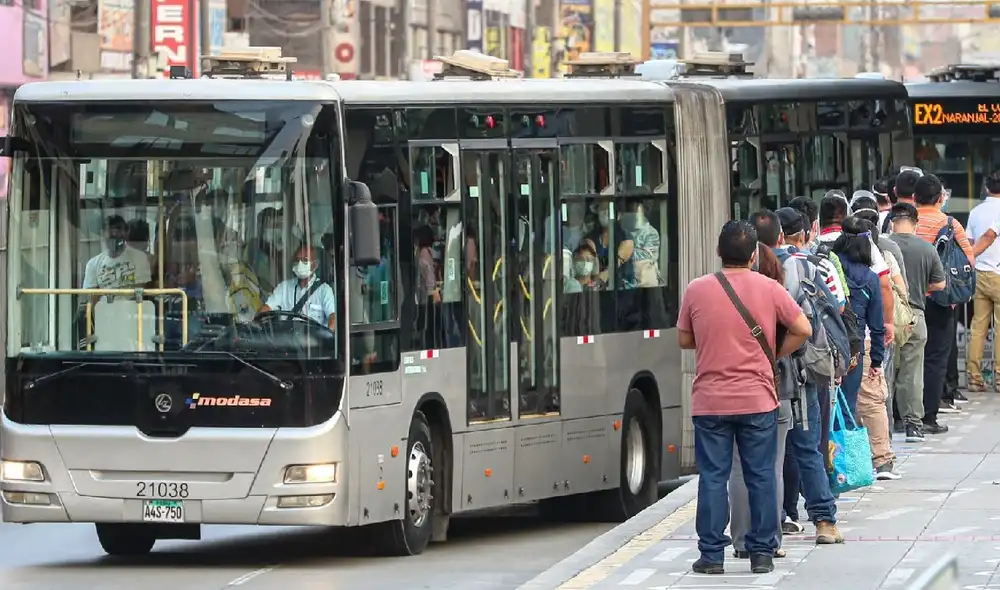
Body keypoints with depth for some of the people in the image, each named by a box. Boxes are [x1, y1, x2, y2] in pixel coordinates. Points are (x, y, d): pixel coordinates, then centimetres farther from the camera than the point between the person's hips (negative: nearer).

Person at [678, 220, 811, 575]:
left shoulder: (697, 290, -3)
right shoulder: (768, 289, -3)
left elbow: (684, 340, 7)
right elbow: (802, 330, -3)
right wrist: (776, 354, 10)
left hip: (710, 400, 0)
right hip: (757, 400, 0)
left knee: (713, 477, 4)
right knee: (761, 476, 7)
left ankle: (712, 555, 4)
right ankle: (762, 553, 10)